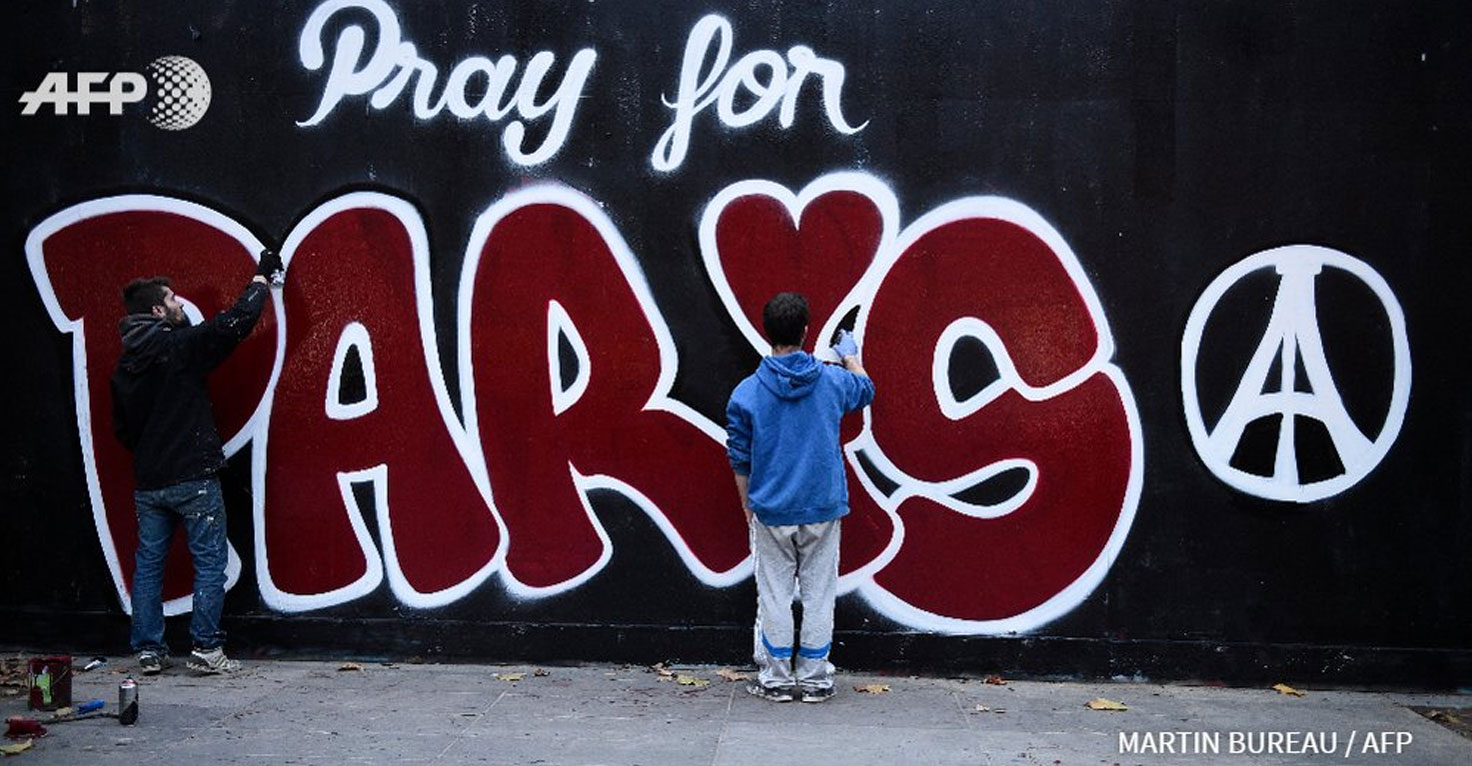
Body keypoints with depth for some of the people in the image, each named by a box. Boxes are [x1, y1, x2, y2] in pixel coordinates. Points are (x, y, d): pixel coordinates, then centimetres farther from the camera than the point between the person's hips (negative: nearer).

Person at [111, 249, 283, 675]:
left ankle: (148, 650, 15)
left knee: (148, 564, 12)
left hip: (147, 483, 7)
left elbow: (121, 428, 17)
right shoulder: (180, 347, -11)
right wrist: (262, 277, 4)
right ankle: (206, 648, 0)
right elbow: (235, 322, -9)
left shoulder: (123, 367, 10)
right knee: (210, 561, 1)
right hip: (192, 478, -6)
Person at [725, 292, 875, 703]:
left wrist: (748, 507, 13)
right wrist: (850, 355, 38)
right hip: (823, 509, 1)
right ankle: (814, 678, 16)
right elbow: (865, 390, 19)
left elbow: (740, 460, -1)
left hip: (770, 513, -1)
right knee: (819, 595, 10)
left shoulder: (746, 393, -9)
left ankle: (775, 678, 16)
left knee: (774, 595, 9)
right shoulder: (832, 380, -6)